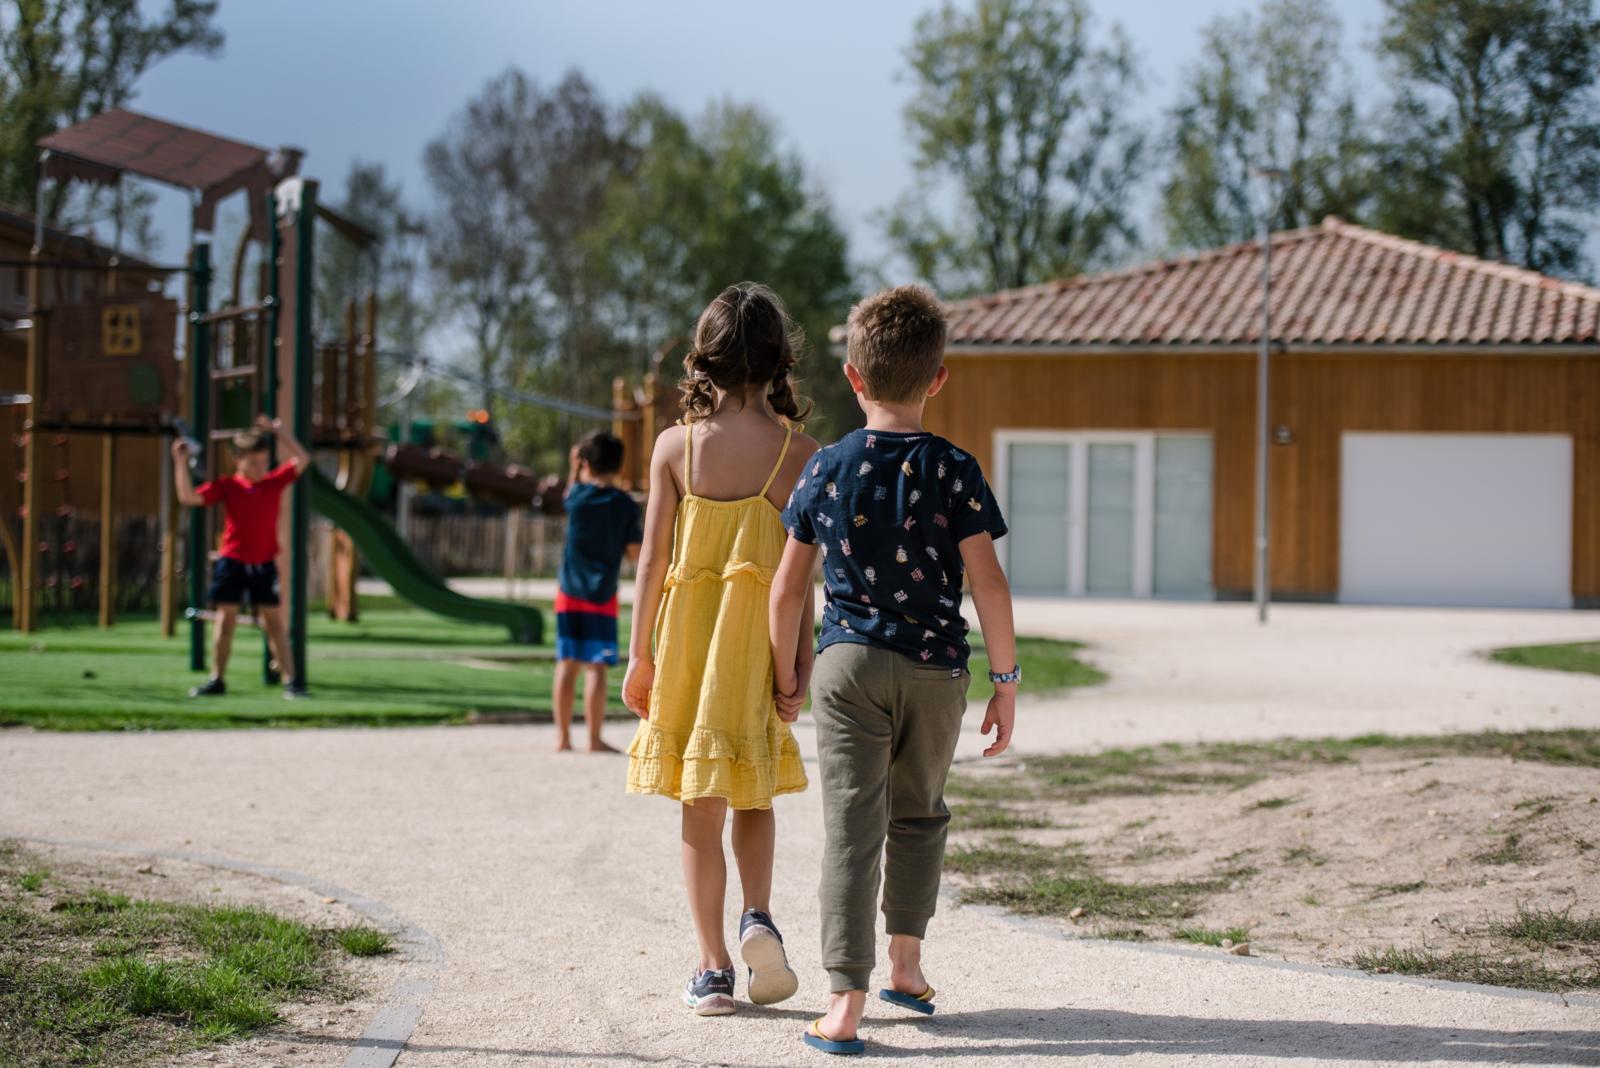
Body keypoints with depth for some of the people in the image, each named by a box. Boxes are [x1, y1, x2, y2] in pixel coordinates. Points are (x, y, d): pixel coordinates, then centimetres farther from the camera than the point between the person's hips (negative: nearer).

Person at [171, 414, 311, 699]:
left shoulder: (275, 483, 3)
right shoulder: (226, 486, -2)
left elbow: (302, 460, -3)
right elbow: (189, 497, -8)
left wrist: (279, 432, -8)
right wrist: (181, 463, -14)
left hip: (264, 565, 1)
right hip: (231, 561, -1)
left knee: (275, 623, 2)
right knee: (225, 620, 3)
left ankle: (290, 680, 3)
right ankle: (217, 680, 11)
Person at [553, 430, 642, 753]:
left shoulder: (577, 497, -1)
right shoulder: (625, 505, -5)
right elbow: (635, 553, -3)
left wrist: (574, 466, 29)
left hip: (570, 592, 2)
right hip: (602, 594, -2)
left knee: (567, 663, 7)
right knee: (596, 666, -2)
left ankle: (562, 736, 9)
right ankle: (594, 739, -2)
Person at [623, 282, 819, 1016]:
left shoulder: (675, 446, -3)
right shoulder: (798, 453, -5)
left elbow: (654, 555, -2)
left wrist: (640, 654, 4)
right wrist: (803, 660, -1)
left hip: (687, 634, 0)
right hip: (760, 638, 0)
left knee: (701, 806, 7)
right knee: (755, 795, 18)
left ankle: (712, 969, 7)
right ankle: (757, 917, -5)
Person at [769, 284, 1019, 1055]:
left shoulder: (826, 469, -1)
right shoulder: (954, 471, -5)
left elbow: (788, 588, 3)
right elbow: (987, 584, -8)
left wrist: (784, 676, 15)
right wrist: (1006, 681, 0)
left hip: (848, 664, 0)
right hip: (935, 670, 0)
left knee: (851, 827, -2)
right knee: (918, 814, 22)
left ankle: (846, 1002, -9)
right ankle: (906, 964, 28)